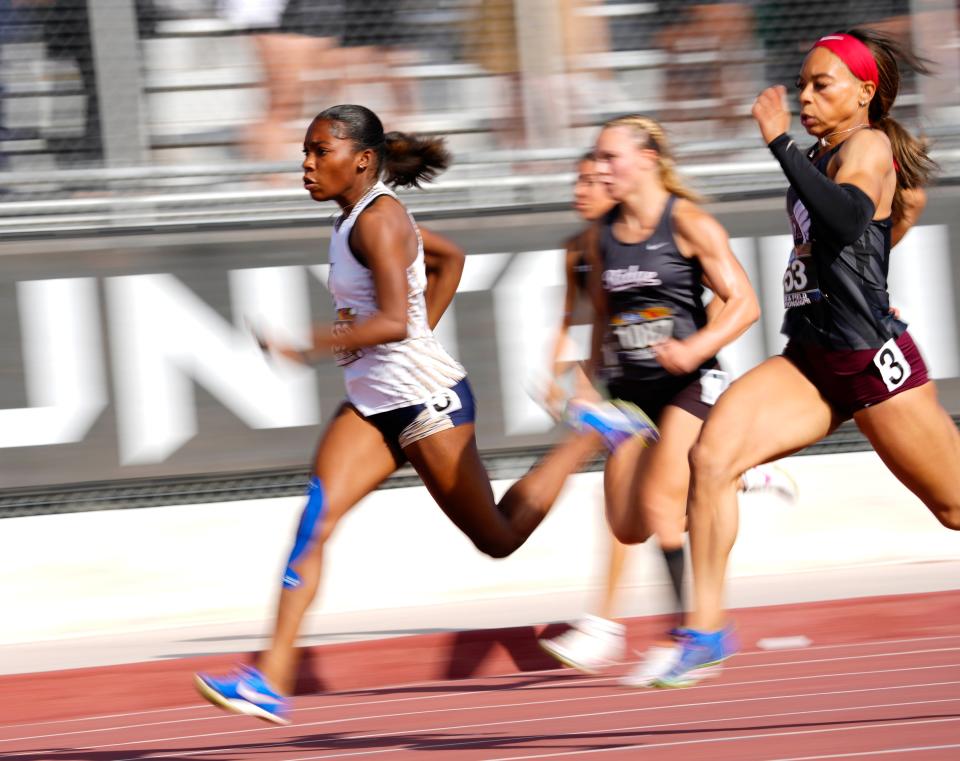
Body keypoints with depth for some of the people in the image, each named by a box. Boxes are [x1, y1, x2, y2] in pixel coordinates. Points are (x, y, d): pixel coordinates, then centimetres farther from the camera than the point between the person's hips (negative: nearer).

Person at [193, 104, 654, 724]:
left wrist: (311, 345, -31)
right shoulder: (359, 217, 12)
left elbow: (394, 322, -26)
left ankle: (590, 437, 24)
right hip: (372, 405, 9)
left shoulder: (377, 219, -16)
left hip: (426, 399, -9)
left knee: (497, 538, 6)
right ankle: (271, 680, -19)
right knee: (316, 520, -10)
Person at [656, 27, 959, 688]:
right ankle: (707, 627, -12)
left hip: (873, 361, -8)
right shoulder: (825, 155, 14)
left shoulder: (869, 147, -10)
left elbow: (847, 216, -33)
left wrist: (780, 141, -30)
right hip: (810, 360, 8)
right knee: (712, 453, -13)